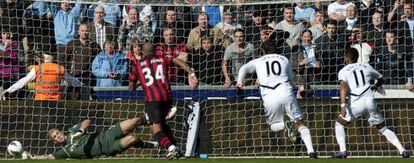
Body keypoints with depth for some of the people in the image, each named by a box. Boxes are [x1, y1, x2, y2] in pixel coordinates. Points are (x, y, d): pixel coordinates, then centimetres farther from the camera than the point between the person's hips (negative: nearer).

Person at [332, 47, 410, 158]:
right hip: (370, 102, 3)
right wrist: (375, 87, 55)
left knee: (339, 124, 16)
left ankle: (342, 150, 0)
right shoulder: (366, 67, 18)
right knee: (383, 128, 13)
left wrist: (343, 105, -21)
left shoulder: (343, 71, 7)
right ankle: (402, 150, 1)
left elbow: (343, 88, -11)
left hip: (355, 103, -3)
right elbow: (381, 79, 33)